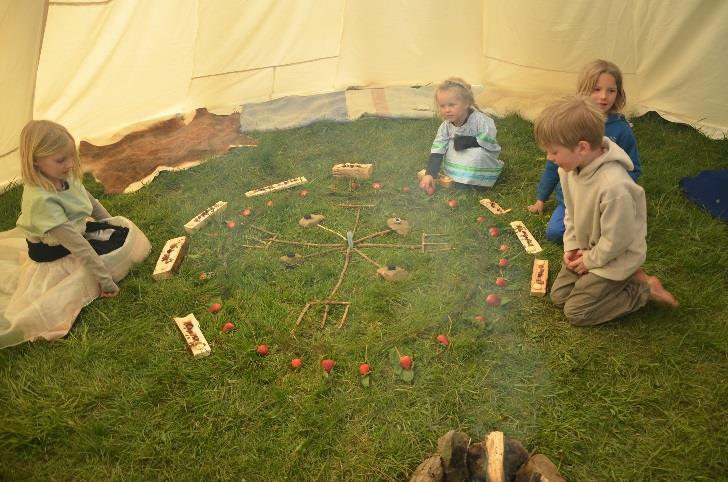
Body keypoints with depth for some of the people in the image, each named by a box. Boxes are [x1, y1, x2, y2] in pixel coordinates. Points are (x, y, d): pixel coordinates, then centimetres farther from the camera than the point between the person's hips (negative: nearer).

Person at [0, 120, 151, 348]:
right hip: (55, 258, -8)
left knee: (126, 233, 6)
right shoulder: (41, 199, -34)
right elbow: (76, 245, -32)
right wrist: (105, 278, -28)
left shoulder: (66, 177, -10)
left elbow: (93, 204, 8)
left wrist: (116, 226, 13)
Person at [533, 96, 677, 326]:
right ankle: (624, 279, 18)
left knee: (576, 312, -3)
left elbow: (616, 241, -27)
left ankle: (645, 289, 9)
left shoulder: (614, 186, -39)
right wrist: (571, 245, -2)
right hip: (587, 249, 8)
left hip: (615, 257, -8)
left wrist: (589, 261, -13)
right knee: (559, 296, 12)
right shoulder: (568, 167, -14)